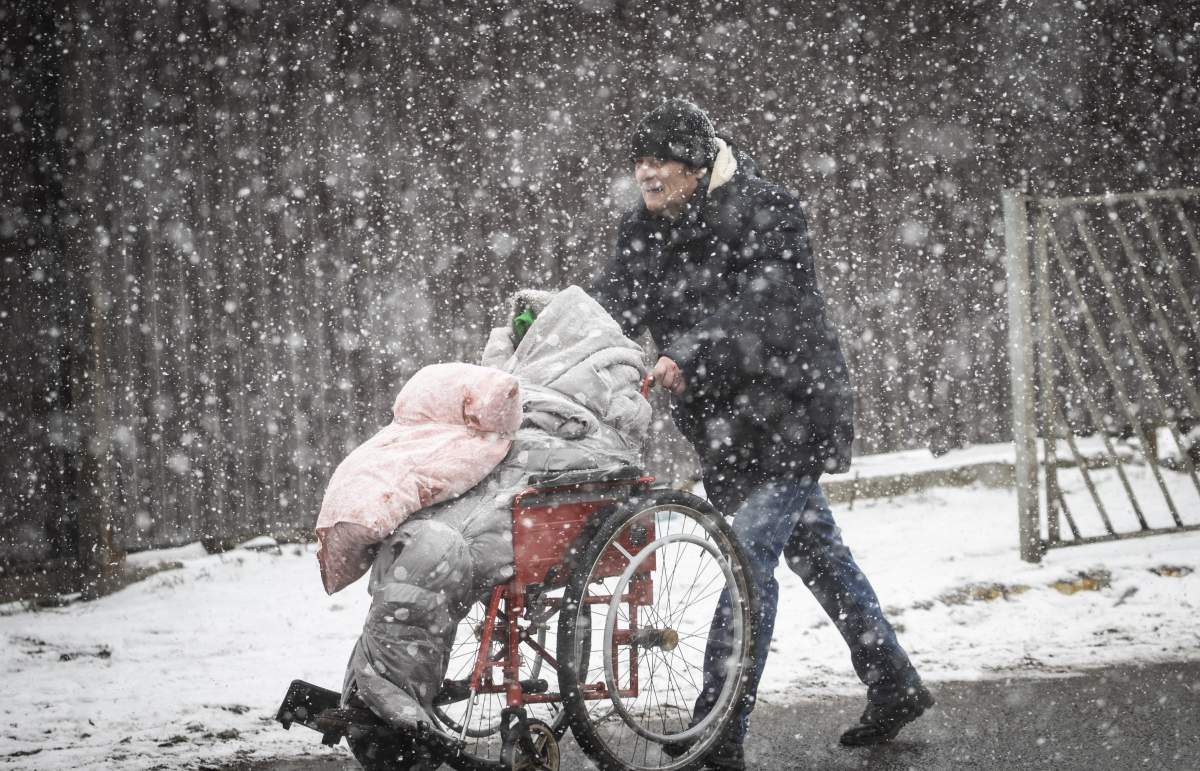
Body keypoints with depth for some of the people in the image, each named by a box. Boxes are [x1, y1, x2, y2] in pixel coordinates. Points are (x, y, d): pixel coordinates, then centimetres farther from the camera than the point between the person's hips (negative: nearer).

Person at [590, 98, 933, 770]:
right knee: (815, 549, 17)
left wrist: (692, 359, -40)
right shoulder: (646, 231, 7)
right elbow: (614, 302, -7)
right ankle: (895, 686, 31)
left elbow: (761, 310, -27)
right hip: (726, 423, 8)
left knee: (749, 555, -15)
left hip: (789, 409, -8)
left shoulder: (765, 212, -14)